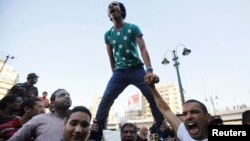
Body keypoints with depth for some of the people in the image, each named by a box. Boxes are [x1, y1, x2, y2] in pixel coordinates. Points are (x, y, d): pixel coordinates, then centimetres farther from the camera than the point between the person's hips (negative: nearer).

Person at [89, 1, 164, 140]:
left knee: (154, 97, -9)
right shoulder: (108, 34, 10)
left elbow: (143, 49, -9)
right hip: (119, 72, 2)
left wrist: (149, 70, -21)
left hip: (137, 69, -2)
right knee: (105, 101, -8)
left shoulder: (133, 28, 2)